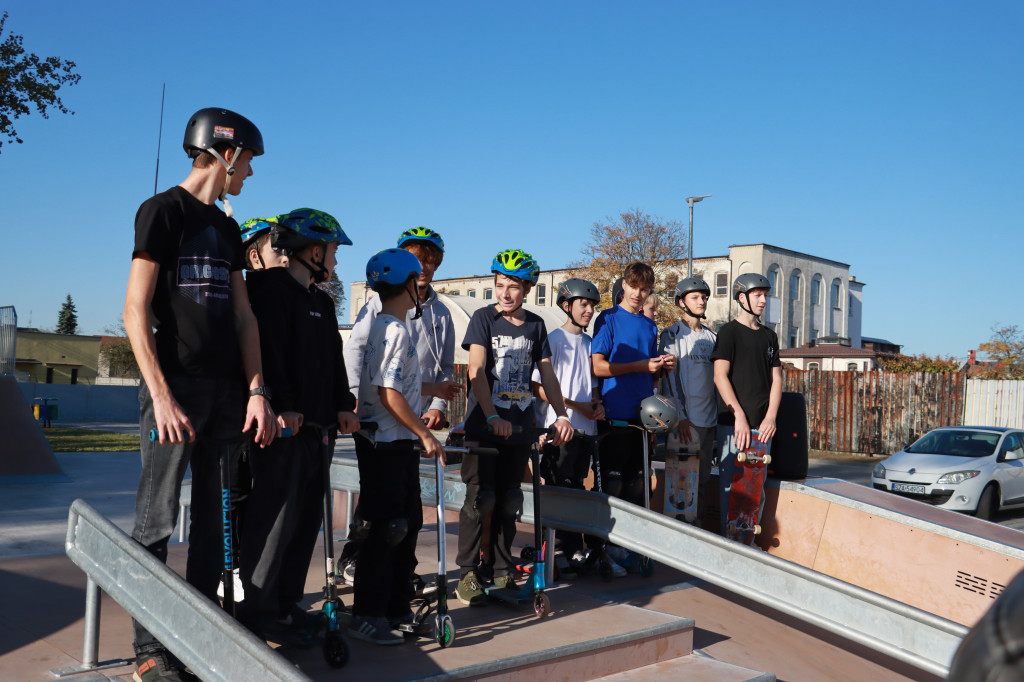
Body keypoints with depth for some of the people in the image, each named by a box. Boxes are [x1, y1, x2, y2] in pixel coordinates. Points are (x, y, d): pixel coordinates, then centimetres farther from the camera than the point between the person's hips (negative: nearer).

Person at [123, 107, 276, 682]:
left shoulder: (227, 226, 19)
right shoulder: (164, 210, -2)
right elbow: (136, 310, -9)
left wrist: (256, 389, 5)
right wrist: (160, 395, -17)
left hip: (225, 390, 7)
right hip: (176, 383, -7)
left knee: (211, 520, 9)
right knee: (158, 522, -4)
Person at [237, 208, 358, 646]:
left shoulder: (321, 302, 22)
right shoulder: (273, 290, -7)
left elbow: (334, 359, 22)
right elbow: (269, 352, -18)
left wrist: (342, 405, 11)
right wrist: (282, 407, -24)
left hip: (312, 425, 10)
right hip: (282, 425, -9)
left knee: (307, 516, 11)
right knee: (276, 515, -7)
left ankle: (286, 604, 21)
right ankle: (258, 610, 3)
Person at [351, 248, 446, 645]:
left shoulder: (385, 326, 15)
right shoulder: (395, 330, -16)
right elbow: (389, 393, -21)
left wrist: (431, 388, 35)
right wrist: (425, 434, -16)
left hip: (398, 444, 10)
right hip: (385, 445, -10)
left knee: (408, 524, 14)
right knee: (385, 528, -5)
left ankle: (397, 607, 23)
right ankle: (366, 616, 5)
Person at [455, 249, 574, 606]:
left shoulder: (535, 324, 9)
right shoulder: (483, 318, -3)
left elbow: (546, 373, 12)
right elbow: (476, 370, -13)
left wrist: (561, 415, 0)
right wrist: (492, 417, -24)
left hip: (519, 427, 4)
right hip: (483, 426, -4)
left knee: (508, 500, 8)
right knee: (481, 498, -6)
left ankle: (500, 571, 19)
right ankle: (468, 573, 5)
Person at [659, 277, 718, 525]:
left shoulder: (712, 337, 16)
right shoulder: (672, 335, -1)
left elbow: (717, 376, 18)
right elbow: (670, 378, -7)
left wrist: (720, 415, 12)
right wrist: (680, 416, -14)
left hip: (709, 420, 5)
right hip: (685, 420, -5)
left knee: (701, 479, 9)